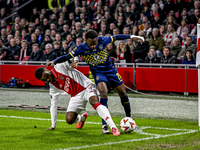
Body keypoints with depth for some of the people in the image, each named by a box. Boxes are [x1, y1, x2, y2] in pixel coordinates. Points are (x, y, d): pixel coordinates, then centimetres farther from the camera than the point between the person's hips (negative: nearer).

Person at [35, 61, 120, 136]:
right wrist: (53, 125, 11)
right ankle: (82, 118, 25)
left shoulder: (59, 68, -8)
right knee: (69, 120, -12)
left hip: (86, 87, -5)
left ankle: (113, 127, -43)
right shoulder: (53, 87, 6)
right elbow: (53, 105, 11)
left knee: (94, 102, -34)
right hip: (76, 96, 5)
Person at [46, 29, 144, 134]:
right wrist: (54, 62, -26)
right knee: (103, 94, -25)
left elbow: (116, 37, -2)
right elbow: (68, 56, -15)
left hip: (110, 69, 3)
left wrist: (131, 37, 4)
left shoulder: (102, 41, -17)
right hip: (97, 72, -3)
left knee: (123, 94, 6)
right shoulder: (82, 48, -19)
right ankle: (105, 125, -21)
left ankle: (129, 118, 29)